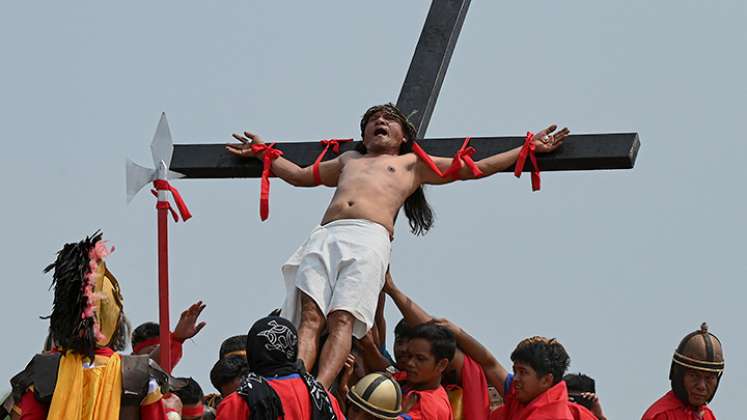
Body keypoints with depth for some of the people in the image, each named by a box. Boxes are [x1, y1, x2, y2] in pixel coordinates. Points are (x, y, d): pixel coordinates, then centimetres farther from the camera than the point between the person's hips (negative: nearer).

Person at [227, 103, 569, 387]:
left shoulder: (413, 164, 29)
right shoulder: (348, 160, 41)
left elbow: (475, 168, 28)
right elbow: (301, 175, 53)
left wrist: (530, 148, 26)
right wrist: (264, 153, 56)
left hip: (370, 238, -4)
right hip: (324, 237, 4)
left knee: (342, 320, -24)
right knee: (310, 317, -20)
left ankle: (319, 389, -42)